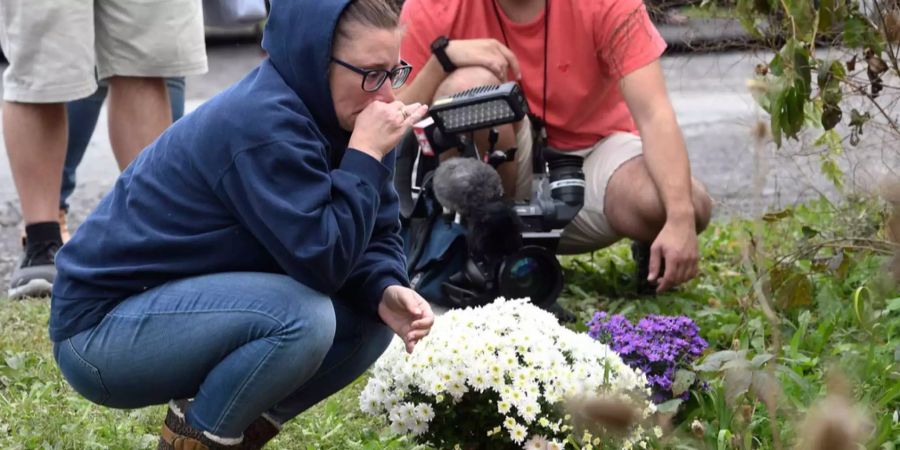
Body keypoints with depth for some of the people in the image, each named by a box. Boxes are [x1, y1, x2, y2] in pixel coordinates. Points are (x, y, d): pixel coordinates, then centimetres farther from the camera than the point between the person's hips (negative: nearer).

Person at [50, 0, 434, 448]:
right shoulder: (263, 126, -25)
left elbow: (375, 237, 4)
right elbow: (320, 262, -28)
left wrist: (387, 291, -17)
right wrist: (366, 155, -24)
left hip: (190, 305, 9)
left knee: (372, 316, -3)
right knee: (301, 318, -30)